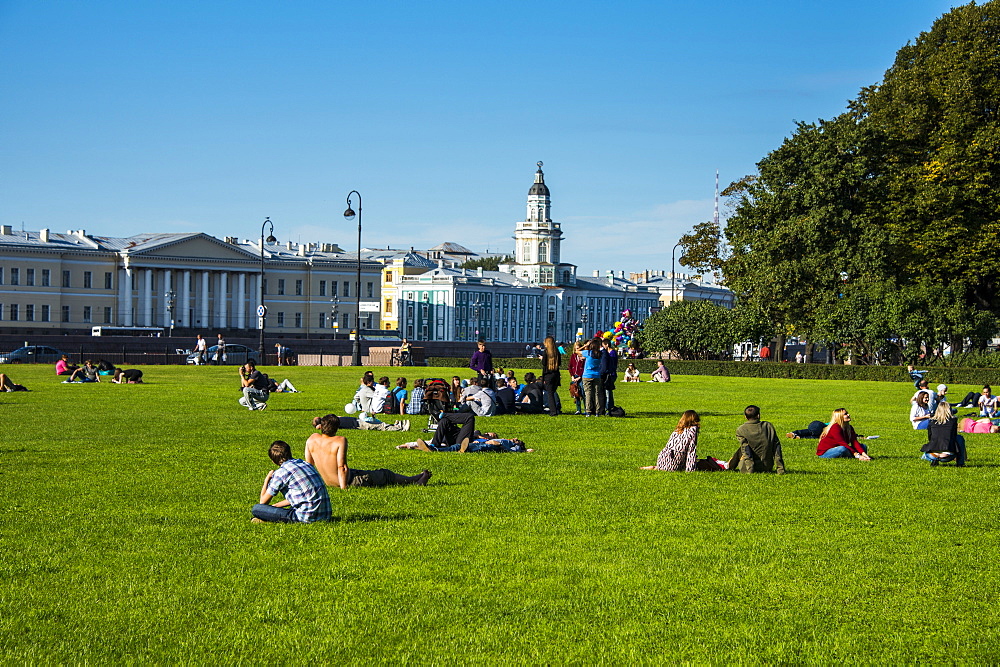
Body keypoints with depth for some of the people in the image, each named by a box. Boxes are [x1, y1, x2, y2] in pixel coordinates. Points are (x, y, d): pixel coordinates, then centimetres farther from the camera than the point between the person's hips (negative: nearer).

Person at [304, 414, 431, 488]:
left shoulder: (312, 440, -6)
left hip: (328, 483, 8)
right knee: (385, 474, 12)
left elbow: (308, 464, 3)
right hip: (350, 481, -8)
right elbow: (341, 467, -26)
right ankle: (415, 481, 30)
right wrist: (344, 487, -20)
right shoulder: (340, 441, -24)